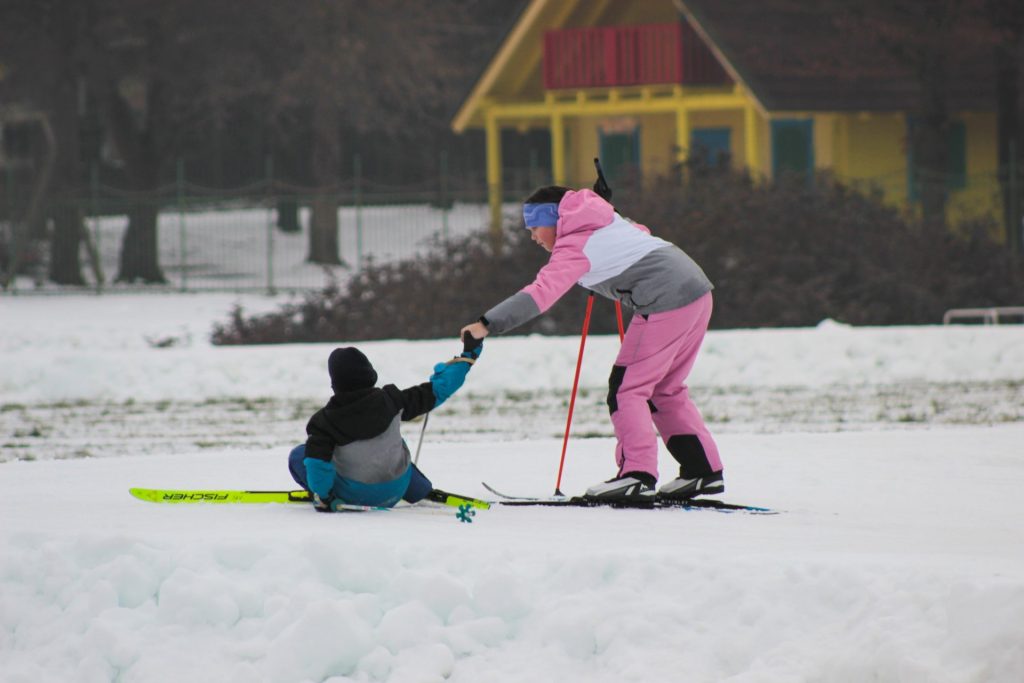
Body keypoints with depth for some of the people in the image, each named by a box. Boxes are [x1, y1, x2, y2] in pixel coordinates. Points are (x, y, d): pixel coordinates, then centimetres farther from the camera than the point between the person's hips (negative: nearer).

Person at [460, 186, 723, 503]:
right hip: (697, 289, 9)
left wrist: (488, 324, -27)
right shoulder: (607, 219, 17)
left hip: (665, 303, -9)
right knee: (665, 390, 17)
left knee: (627, 387, -5)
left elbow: (540, 293, -21)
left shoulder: (573, 247, -9)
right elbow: (640, 234, 35)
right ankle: (704, 470, 16)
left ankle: (637, 473, -12)